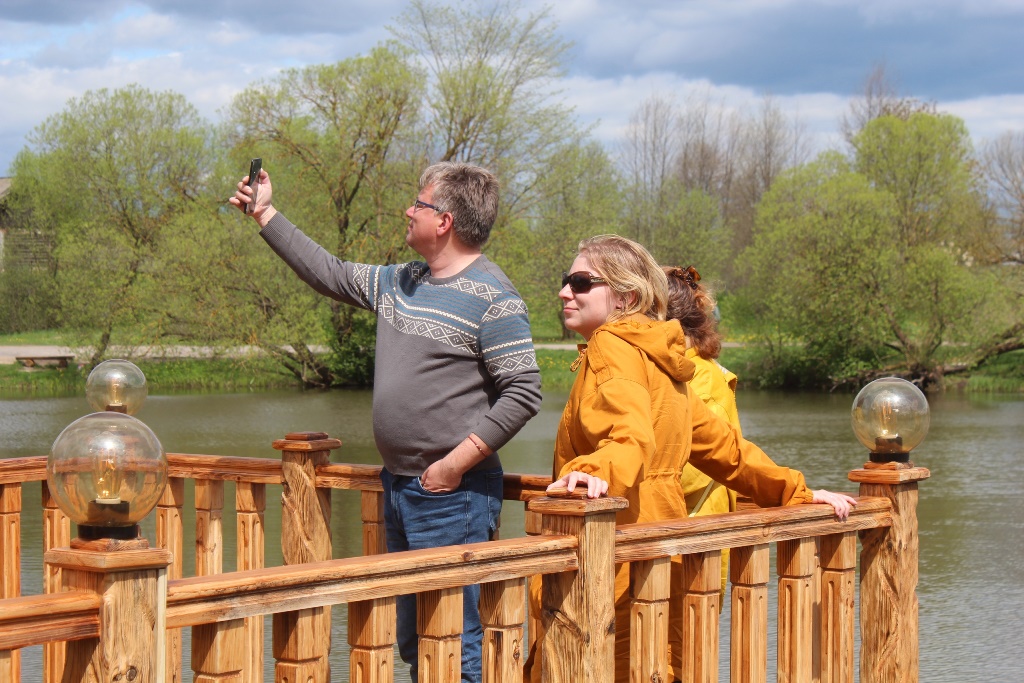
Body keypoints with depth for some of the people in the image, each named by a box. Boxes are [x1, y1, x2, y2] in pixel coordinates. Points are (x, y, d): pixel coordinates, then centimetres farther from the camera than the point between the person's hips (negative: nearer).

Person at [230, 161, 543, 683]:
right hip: (398, 486, 9)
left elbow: (523, 392, -17)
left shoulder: (491, 297, -13)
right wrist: (266, 215, 27)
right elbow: (331, 275, 26)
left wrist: (455, 463, -20)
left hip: (453, 496, -9)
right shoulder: (400, 283, 12)